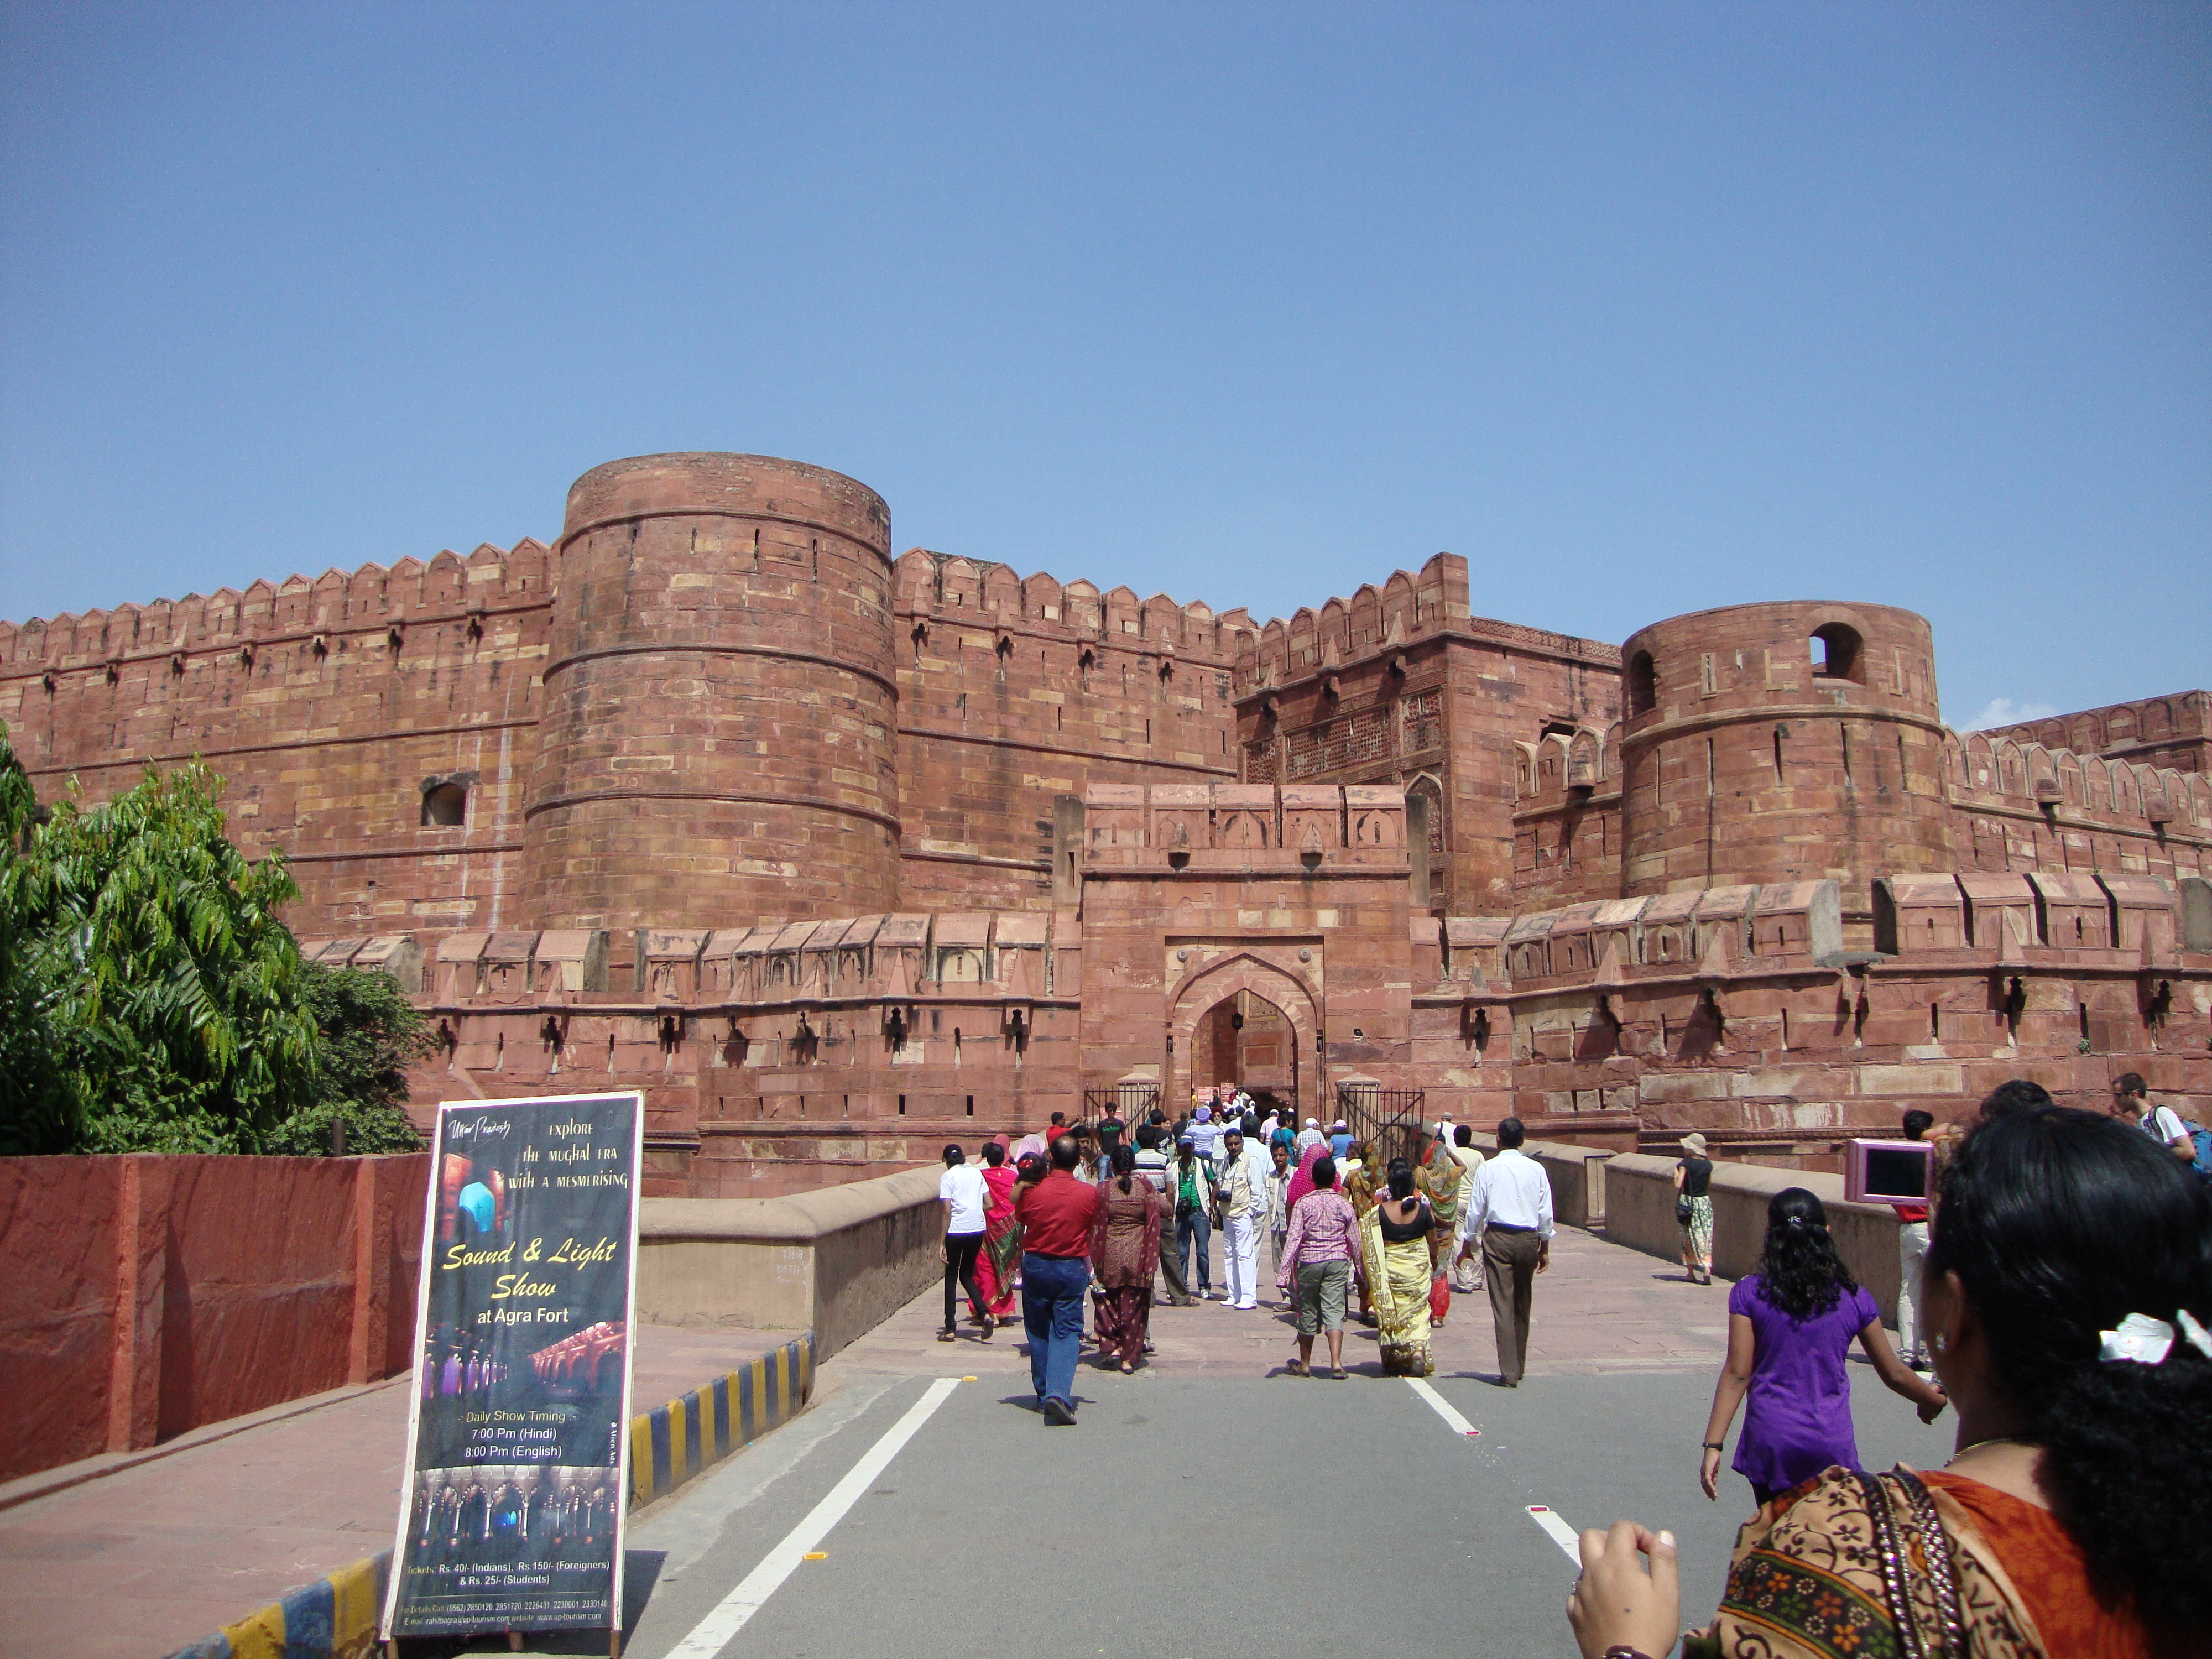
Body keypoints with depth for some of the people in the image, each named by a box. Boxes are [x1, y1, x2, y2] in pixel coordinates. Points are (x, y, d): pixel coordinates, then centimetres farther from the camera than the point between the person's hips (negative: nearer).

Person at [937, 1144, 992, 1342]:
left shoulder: (948, 1176, -3)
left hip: (956, 1230, -4)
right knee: (967, 1275, 18)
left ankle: (950, 1329, 8)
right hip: (977, 1229, 4)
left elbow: (947, 1211, -10)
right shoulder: (977, 1173, 9)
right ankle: (984, 1313, -3)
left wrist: (942, 1243, -9)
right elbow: (989, 1205, 8)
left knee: (951, 1278, 8)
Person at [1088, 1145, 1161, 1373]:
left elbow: (1097, 1224, -5)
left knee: (1109, 1301, 19)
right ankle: (1129, 1357, 10)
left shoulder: (1104, 1188, -6)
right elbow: (1154, 1221, -4)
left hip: (1111, 1253, -1)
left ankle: (1111, 1346, 9)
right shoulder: (1145, 1186, -4)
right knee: (1134, 1306, 9)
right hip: (1138, 1254, 1)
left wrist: (1096, 1258, 2)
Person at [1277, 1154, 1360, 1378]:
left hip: (1309, 1261, 0)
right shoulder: (1343, 1204, 0)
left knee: (1308, 1312, 11)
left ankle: (1304, 1364, 22)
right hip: (1338, 1262, 1)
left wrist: (1285, 1270, -10)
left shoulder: (1303, 1203, -5)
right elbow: (1355, 1241, 5)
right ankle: (1336, 1362, -17)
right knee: (1334, 1311, -1)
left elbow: (1294, 1238, -10)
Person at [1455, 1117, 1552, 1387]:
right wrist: (1545, 1248, 14)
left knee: (1503, 1306, -3)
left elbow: (1476, 1209, -1)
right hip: (1529, 1238, 3)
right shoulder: (1536, 1169, 2)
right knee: (1523, 1305, 17)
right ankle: (1519, 1366, 29)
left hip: (1498, 1237, -3)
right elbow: (1546, 1212, 4)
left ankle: (1509, 1373, -7)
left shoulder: (1488, 1169, -4)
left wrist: (1467, 1243, 11)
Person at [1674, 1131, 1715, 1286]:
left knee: (1689, 1238, 9)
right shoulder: (1708, 1164, 3)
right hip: (1705, 1202, 3)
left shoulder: (1685, 1164, -11)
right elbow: (1709, 1185, 13)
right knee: (1705, 1238, 3)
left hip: (1688, 1202, -3)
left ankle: (1691, 1272, 15)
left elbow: (1678, 1185, -18)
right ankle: (1706, 1271, -10)